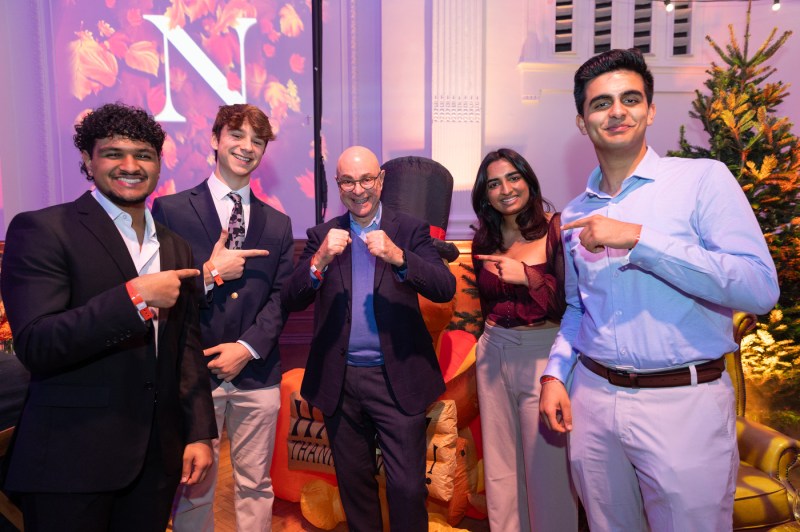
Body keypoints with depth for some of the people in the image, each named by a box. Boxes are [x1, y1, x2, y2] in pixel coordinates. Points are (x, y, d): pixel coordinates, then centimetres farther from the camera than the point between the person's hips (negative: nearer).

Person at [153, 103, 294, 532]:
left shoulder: (278, 224, 10)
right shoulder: (170, 210, 0)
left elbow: (281, 297, 4)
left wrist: (247, 347, -8)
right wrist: (209, 274, -15)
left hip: (256, 373, 3)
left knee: (255, 485, 15)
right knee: (194, 488, 10)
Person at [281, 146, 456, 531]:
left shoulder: (410, 231, 1)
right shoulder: (322, 236, 6)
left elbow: (446, 289, -11)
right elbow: (291, 301, -3)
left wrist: (398, 257, -26)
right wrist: (320, 260, -21)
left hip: (397, 379, -2)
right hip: (339, 381, 3)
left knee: (407, 488, 0)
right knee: (354, 485, 18)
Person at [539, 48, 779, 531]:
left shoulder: (704, 179, -6)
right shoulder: (576, 215, 9)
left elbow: (761, 288, -18)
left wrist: (638, 239, -22)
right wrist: (555, 374, 4)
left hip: (684, 402, -4)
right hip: (592, 399, 5)